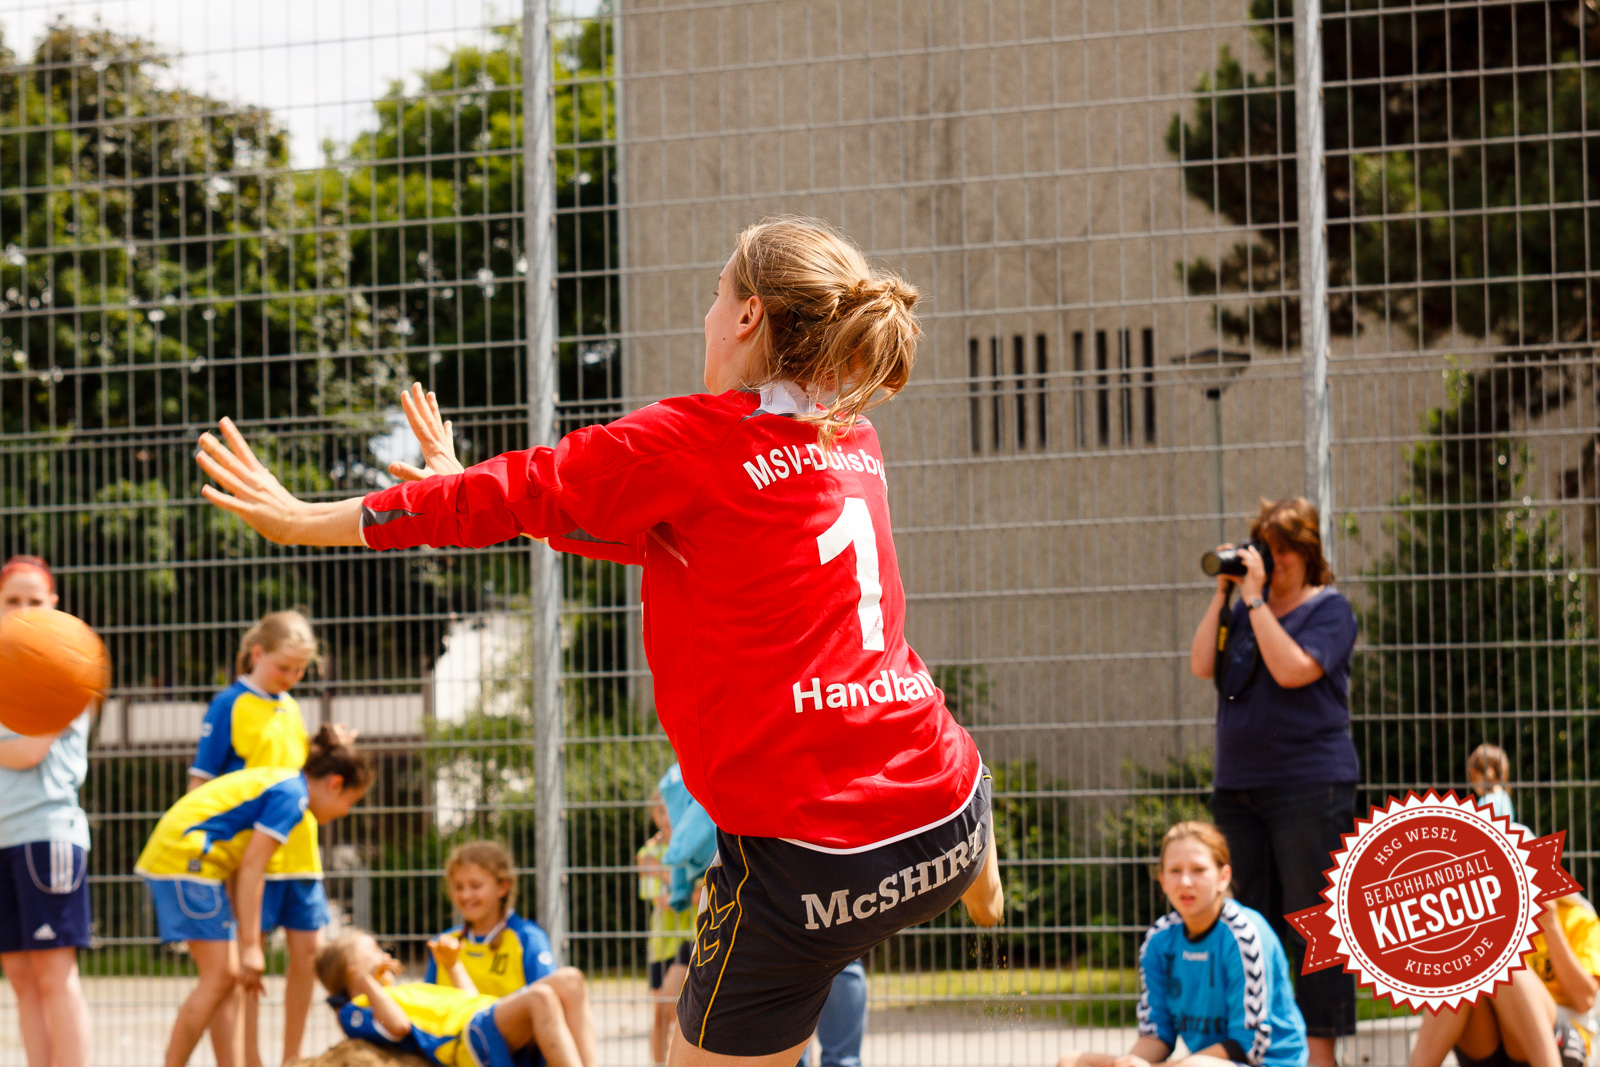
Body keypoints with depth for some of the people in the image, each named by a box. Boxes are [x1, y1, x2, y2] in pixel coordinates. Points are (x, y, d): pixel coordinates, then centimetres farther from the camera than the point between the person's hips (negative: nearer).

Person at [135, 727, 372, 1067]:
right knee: (219, 978, -8)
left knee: (227, 976, 9)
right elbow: (250, 868, -14)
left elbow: (241, 869, 19)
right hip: (186, 859, -10)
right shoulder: (292, 797, -8)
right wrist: (250, 946, -14)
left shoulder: (277, 782, 21)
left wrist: (248, 943, 18)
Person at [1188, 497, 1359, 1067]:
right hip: (1239, 786, 6)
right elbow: (1202, 665, 4)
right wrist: (1224, 592, 0)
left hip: (1310, 788, -6)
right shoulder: (1245, 610, 16)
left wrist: (1255, 598, -13)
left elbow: (1292, 668, -16)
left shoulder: (1329, 609, -1)